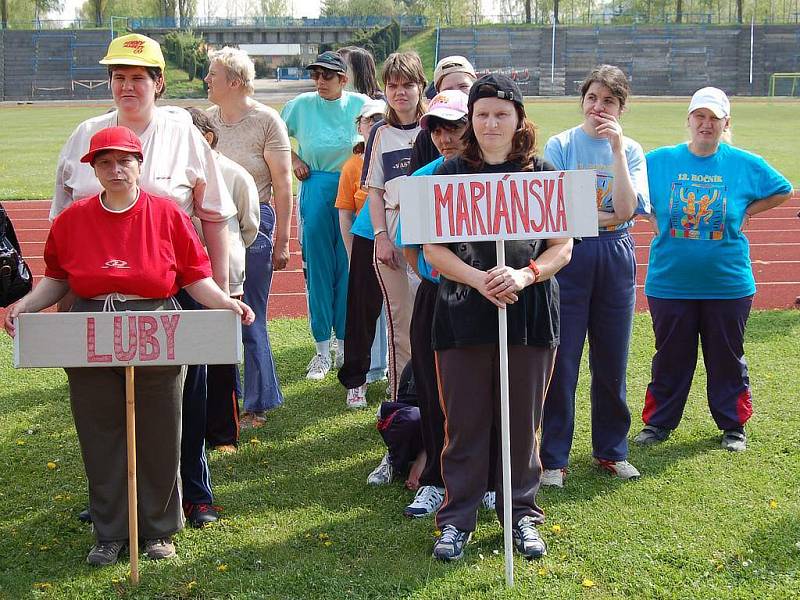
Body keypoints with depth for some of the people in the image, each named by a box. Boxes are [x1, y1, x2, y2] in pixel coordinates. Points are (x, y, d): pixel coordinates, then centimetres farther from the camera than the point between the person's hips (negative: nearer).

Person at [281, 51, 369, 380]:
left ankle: (345, 343, 17)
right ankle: (322, 349, 9)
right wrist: (293, 159, 3)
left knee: (349, 269, 3)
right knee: (318, 269, 2)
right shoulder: (302, 105, 4)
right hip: (316, 190, 1)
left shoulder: (359, 104, 1)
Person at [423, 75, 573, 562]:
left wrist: (525, 276, -17)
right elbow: (433, 248, -3)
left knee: (523, 421, 8)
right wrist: (479, 279, -18)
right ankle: (458, 518, 14)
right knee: (465, 421, 4)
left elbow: (563, 246, 2)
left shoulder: (544, 174, 4)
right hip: (464, 315, 0)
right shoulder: (450, 175, 3)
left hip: (530, 314, 1)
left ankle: (522, 514, 22)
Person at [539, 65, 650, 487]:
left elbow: (627, 209, -10)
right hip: (569, 256, -2)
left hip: (616, 258, 2)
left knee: (612, 360, 9)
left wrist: (617, 150, -13)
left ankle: (611, 450, 24)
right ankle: (553, 457, 8)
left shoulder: (631, 150, 5)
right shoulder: (560, 145, 0)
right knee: (561, 360, -1)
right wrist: (602, 217, -9)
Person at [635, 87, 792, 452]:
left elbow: (783, 191, 12)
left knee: (727, 359, 11)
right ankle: (658, 422, 24)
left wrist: (746, 212, 1)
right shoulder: (659, 161, -2)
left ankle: (733, 425, 25)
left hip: (727, 284, 0)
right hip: (669, 282, 0)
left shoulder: (745, 164, -1)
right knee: (670, 358, 11)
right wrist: (654, 219, 0)